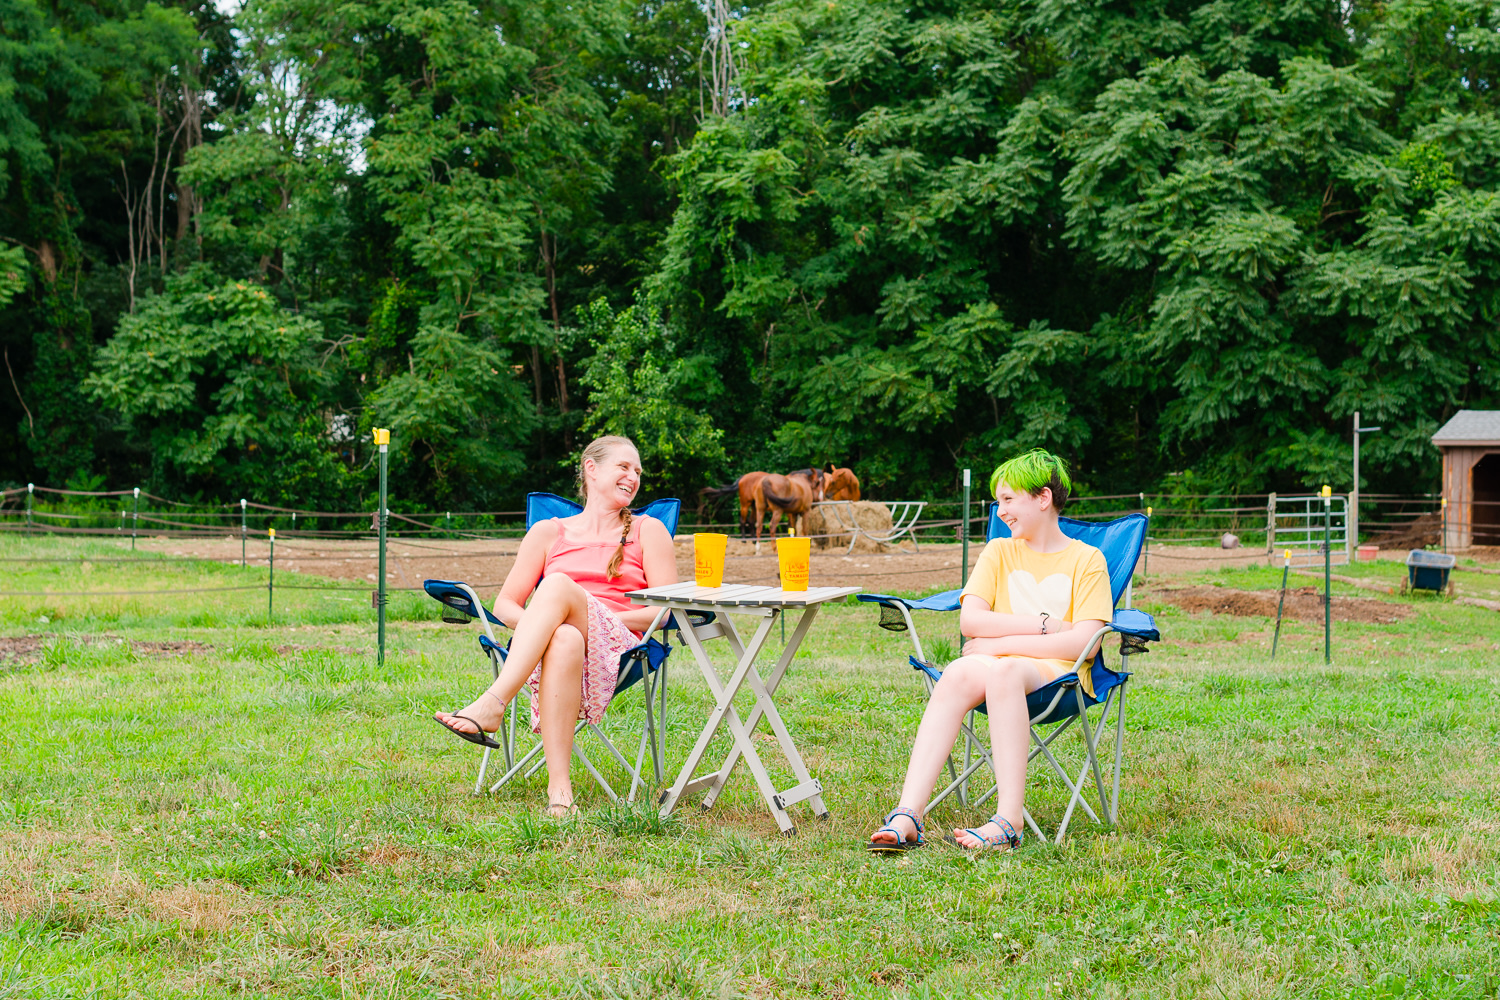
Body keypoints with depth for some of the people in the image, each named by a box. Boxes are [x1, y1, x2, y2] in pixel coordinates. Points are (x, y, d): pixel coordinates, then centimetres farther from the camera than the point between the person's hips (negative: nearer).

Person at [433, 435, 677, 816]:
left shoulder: (648, 531, 20)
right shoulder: (547, 532, 23)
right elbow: (505, 605, 18)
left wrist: (596, 617, -6)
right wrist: (535, 623, -6)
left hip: (615, 648, -1)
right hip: (540, 650, 1)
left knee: (558, 585, -33)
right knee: (565, 638, -41)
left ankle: (493, 704, -48)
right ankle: (559, 787, -51)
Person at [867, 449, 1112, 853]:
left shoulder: (1086, 559, 8)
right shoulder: (999, 551, 20)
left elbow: (1084, 643, -7)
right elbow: (969, 621, 5)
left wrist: (1000, 642, -10)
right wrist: (1042, 625, -6)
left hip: (1056, 671, -3)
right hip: (995, 663, 3)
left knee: (1003, 670, -38)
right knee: (960, 673, -34)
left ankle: (1009, 821, -47)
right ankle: (908, 815, -46)